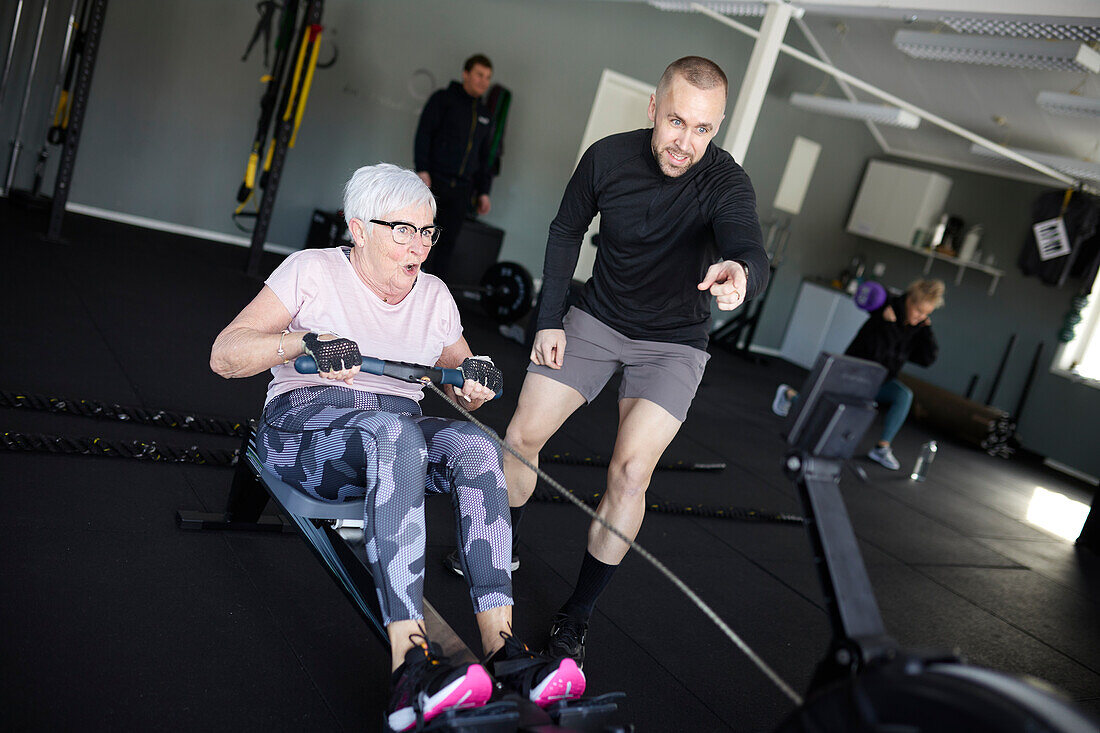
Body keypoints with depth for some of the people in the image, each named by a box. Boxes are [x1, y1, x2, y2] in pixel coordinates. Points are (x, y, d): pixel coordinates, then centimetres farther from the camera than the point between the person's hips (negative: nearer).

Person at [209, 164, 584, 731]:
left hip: (402, 431, 5)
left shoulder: (434, 295, 16)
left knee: (476, 444, -30)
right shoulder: (313, 270, 2)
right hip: (306, 424, -4)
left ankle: (502, 648, -39)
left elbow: (464, 390, 22)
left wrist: (474, 381, -3)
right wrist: (306, 342, -24)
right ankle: (410, 661, -49)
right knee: (396, 433, -39)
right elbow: (224, 355, -7)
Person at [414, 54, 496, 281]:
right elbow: (424, 133, -5)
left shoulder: (485, 115, 19)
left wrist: (483, 191, 15)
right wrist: (422, 170, -15)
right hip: (434, 179, -5)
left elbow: (484, 156, 22)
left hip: (462, 189, 5)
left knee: (447, 243, 2)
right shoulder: (444, 99, 3)